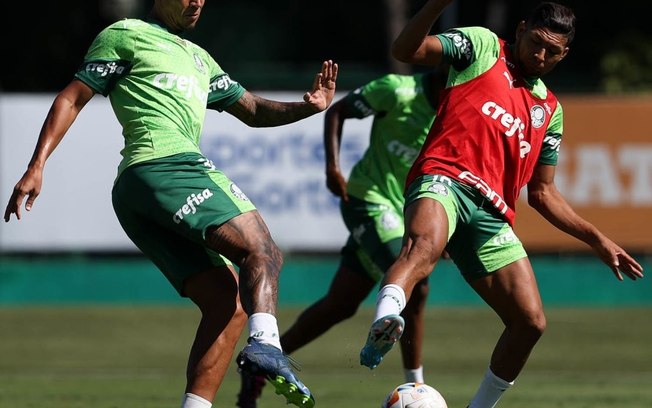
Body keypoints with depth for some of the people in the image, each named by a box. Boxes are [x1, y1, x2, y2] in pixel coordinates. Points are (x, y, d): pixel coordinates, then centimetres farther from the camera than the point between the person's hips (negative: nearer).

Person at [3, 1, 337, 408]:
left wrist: (307, 107, 15)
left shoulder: (199, 59, 34)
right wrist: (36, 168, -2)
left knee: (229, 305, -2)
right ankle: (266, 345, -47)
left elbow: (253, 110, 34)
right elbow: (72, 99, 7)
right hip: (164, 165, -9)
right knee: (263, 252, -24)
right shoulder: (126, 35, 11)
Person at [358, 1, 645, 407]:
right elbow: (406, 50, 1)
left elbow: (542, 193, 31)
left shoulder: (550, 110, 28)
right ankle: (384, 322, -69)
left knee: (531, 322, -1)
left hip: (492, 215, 6)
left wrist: (598, 240, 25)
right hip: (444, 180, -6)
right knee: (426, 243, -41)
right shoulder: (482, 46, 14)